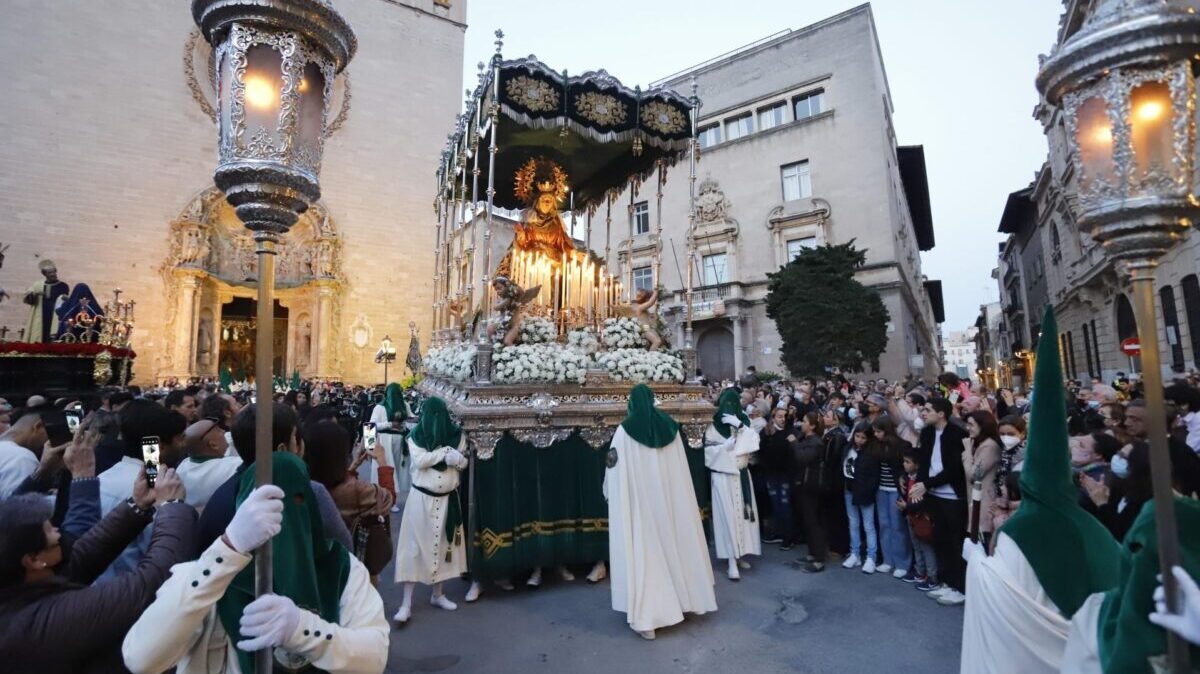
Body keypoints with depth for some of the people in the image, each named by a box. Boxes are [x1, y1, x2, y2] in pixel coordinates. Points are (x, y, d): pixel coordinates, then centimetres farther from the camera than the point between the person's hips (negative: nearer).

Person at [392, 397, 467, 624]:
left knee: (444, 544, 12)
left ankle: (437, 594, 28)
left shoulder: (456, 435, -1)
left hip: (448, 498, 3)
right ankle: (407, 602, 9)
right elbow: (419, 460, -20)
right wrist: (447, 452, -19)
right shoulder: (416, 436, -7)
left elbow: (464, 462, 0)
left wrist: (455, 458, -21)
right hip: (422, 497, -3)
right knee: (415, 546, -1)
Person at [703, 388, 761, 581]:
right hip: (723, 475, -4)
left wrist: (740, 426, -19)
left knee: (742, 512, 7)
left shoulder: (743, 422, 7)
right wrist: (726, 446, -23)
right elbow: (708, 450, -9)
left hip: (742, 474, 4)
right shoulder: (713, 425, -5)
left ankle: (739, 555, 21)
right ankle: (732, 561, -1)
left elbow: (754, 440, -7)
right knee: (728, 515, -5)